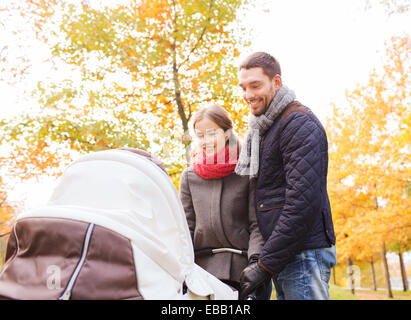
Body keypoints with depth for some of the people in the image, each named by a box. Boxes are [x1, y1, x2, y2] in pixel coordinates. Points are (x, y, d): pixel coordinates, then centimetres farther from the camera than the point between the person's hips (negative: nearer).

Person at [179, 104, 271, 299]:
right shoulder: (189, 176, 9)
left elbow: (258, 224, -3)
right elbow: (186, 227, 9)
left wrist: (255, 260, -17)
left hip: (245, 268, -2)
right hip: (205, 268, 2)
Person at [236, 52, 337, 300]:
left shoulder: (299, 124, -12)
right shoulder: (264, 128, 17)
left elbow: (304, 202, -21)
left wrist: (266, 265, -19)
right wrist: (266, 258, 12)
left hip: (303, 253, -8)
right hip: (283, 255, 9)